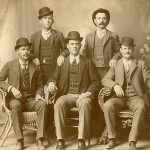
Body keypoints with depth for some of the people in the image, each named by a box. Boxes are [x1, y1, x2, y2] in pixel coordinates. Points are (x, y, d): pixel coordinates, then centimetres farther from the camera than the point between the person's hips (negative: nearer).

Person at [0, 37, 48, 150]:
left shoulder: (35, 68, 12)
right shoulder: (9, 65, 5)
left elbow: (39, 85, 16)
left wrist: (38, 94, -5)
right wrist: (11, 88, -18)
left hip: (30, 100, 2)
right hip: (14, 99, -2)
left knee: (43, 104, -30)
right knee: (16, 105, -38)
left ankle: (39, 140, -30)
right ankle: (20, 140, -30)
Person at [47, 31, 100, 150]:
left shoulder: (88, 62, 15)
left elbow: (95, 82, 9)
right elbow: (54, 78, 12)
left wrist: (88, 93, -10)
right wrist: (51, 82, -13)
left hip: (83, 95, -1)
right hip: (67, 95, 1)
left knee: (85, 104, -37)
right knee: (59, 104, -33)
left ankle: (81, 140, -34)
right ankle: (60, 140, -30)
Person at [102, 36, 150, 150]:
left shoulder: (141, 64, 15)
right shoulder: (116, 65, 15)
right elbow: (105, 80, 4)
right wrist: (115, 85, -17)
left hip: (135, 97, -1)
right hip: (120, 97, 1)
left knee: (141, 107, -36)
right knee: (107, 105, -31)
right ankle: (112, 137, -17)